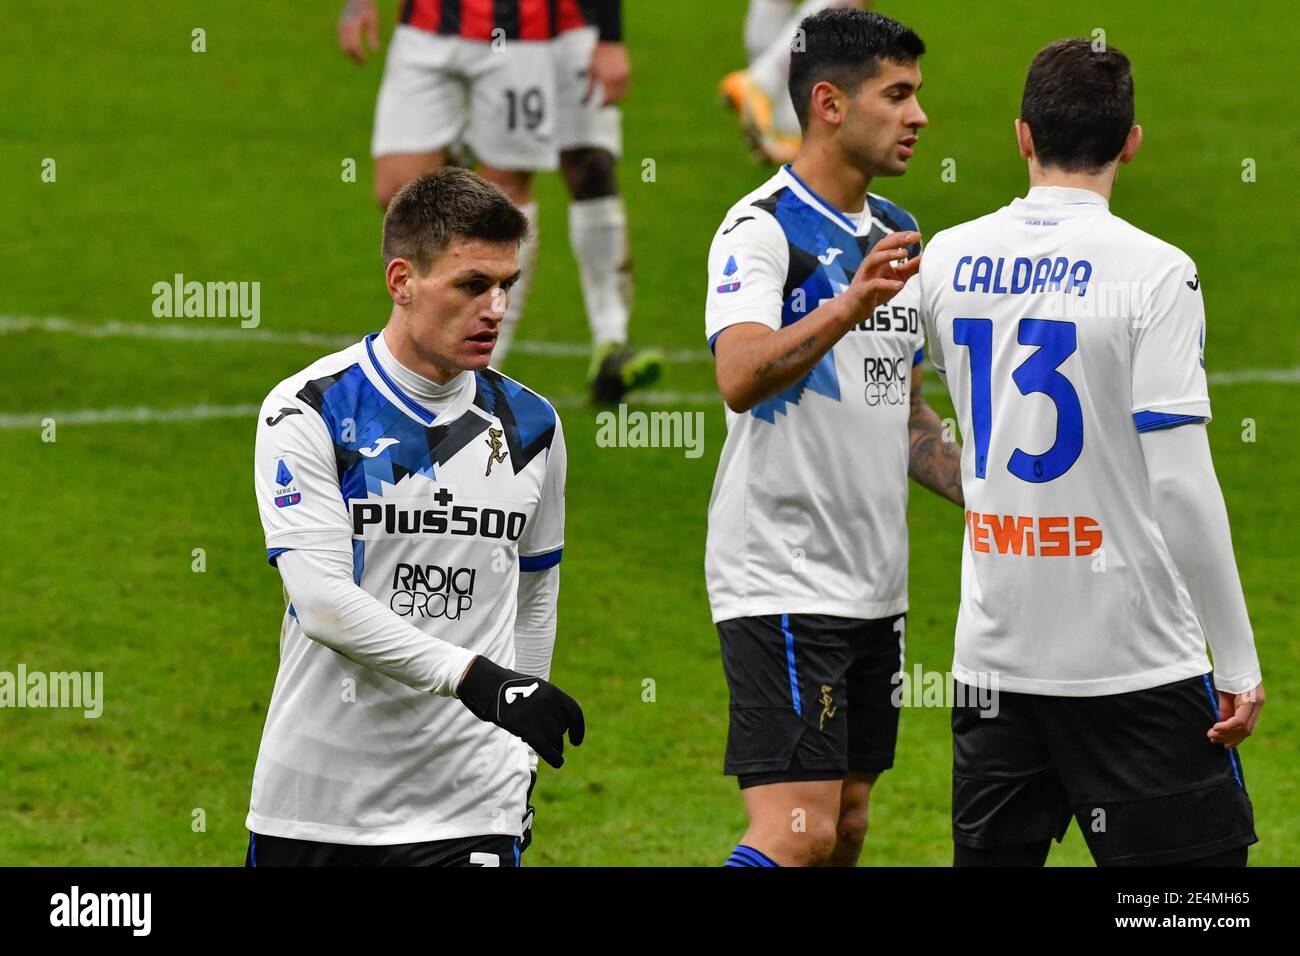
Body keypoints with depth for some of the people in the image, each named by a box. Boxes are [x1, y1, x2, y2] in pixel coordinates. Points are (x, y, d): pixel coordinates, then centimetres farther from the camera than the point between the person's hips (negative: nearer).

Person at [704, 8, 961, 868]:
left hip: (875, 585, 8)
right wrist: (848, 307, -42)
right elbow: (740, 377, -29)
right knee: (799, 833, -16)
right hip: (781, 582, -8)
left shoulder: (896, 235, 14)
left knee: (847, 826, 9)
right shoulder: (763, 229, -11)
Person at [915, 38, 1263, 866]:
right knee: (1199, 860, 1)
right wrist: (1239, 663, -10)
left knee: (991, 857, 11)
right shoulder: (1153, 272, -12)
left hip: (993, 661, 5)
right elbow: (1181, 486, -15)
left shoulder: (946, 260, 4)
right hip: (1133, 664, -5)